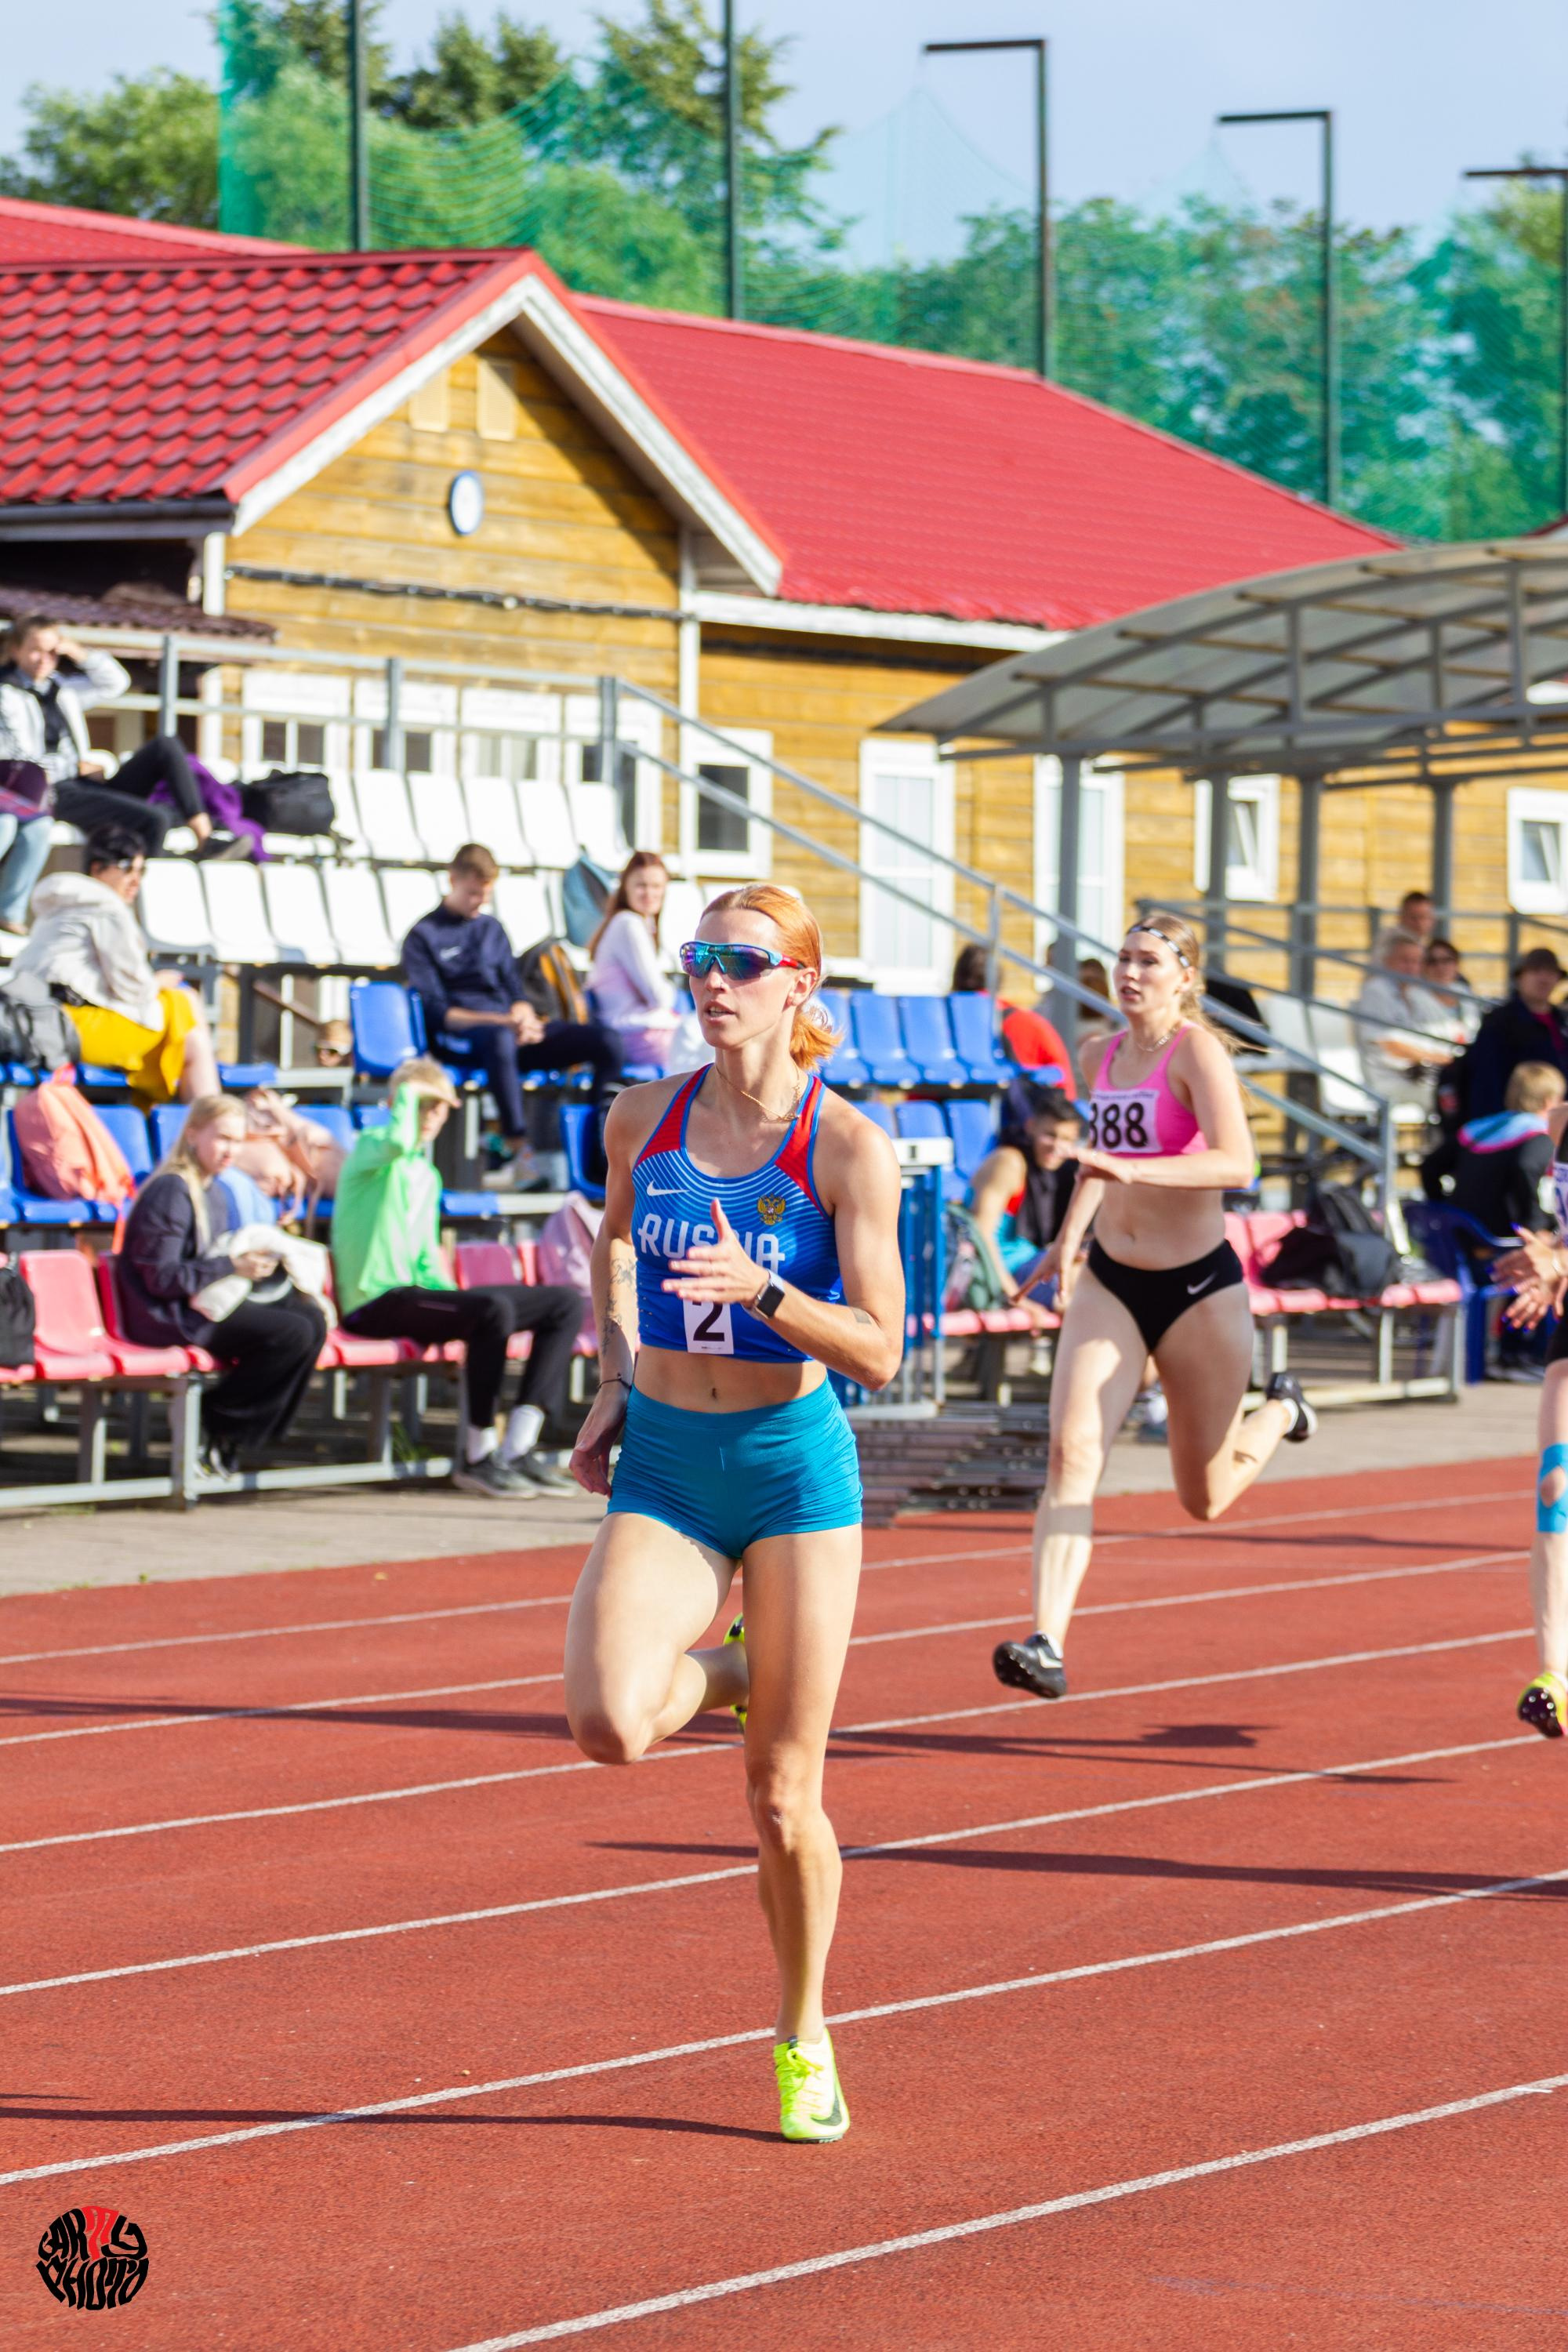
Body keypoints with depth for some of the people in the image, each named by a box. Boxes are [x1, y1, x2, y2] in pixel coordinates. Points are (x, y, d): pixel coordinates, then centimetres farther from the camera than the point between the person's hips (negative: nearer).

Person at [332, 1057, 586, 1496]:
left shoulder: (428, 1178, 24)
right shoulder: (370, 1147, -2)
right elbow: (397, 1142, -29)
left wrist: (450, 1294, 6)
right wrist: (408, 1092, -12)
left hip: (415, 1293, 9)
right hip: (375, 1304, -9)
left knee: (565, 1303, 3)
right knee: (493, 1308, -36)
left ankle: (518, 1450, -8)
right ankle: (477, 1457, -26)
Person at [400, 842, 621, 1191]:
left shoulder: (492, 929, 23)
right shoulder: (424, 936, 3)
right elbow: (435, 1012, -7)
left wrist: (523, 1018, -7)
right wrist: (502, 1021, -19)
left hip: (514, 1033, 6)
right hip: (461, 1040, -6)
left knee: (603, 1040, -15)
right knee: (498, 1037, -44)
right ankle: (521, 1158, -49)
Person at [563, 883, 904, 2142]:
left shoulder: (847, 1147, -10)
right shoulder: (644, 1119, 1)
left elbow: (878, 1352, -13)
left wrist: (764, 1292, -28)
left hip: (794, 1467, -3)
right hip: (662, 1470, 3)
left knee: (783, 1799, 1)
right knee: (609, 1725, -22)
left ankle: (805, 2037, 24)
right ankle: (728, 1674, 14)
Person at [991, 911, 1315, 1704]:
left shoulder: (1196, 1051, -15)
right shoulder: (1100, 1057, 5)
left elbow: (1236, 1163, -29)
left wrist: (1134, 1169, -39)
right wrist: (1069, 1237, 21)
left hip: (1199, 1289, -4)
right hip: (1110, 1282, 4)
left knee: (1206, 1497, 12)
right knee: (1071, 1452, -18)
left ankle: (1281, 1411, 45)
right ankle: (1047, 1645, -25)